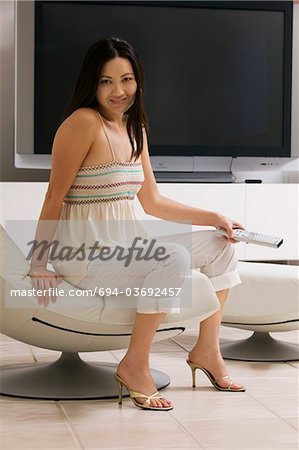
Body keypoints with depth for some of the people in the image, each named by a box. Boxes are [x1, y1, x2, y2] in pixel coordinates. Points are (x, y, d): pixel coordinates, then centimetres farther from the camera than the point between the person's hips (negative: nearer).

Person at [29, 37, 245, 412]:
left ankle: (206, 350, 18)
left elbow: (153, 202, 16)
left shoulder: (135, 129, 13)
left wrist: (215, 218, 10)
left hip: (125, 245, 9)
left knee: (220, 245, 11)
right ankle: (134, 366, -17)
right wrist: (40, 264, -18)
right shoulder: (84, 122, -13)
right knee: (174, 257, -32)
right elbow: (55, 196, -15)